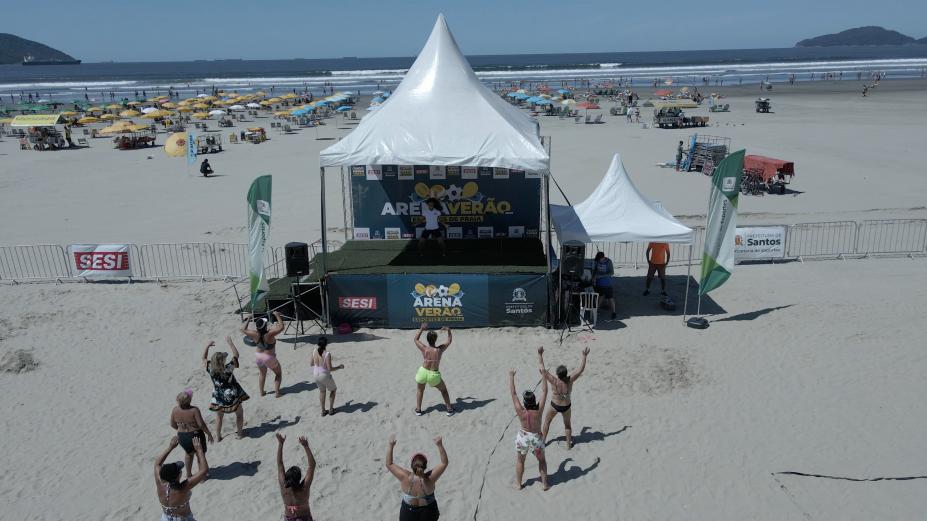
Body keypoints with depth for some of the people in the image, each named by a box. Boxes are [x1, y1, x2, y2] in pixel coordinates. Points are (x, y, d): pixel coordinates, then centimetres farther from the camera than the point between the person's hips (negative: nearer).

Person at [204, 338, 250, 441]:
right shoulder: (228, 368, -27)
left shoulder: (210, 369, -18)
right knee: (239, 413, 22)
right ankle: (239, 433, 28)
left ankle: (218, 436, 34)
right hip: (232, 397, -3)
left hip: (219, 398, 3)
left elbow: (204, 358, 0)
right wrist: (230, 342, -9)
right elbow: (236, 355, -14)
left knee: (219, 416, 25)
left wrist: (208, 346, 0)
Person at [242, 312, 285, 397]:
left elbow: (243, 329, -4)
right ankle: (277, 392, 10)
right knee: (278, 374, 17)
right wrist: (277, 316, -23)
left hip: (258, 356, 5)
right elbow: (281, 327, -29)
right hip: (269, 358, -5)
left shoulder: (255, 335, -18)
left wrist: (248, 320, 6)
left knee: (262, 374, 29)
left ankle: (261, 392, 33)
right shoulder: (269, 334, -31)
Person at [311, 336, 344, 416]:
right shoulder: (327, 354, -26)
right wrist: (339, 367, -9)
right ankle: (331, 409, 26)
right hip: (325, 376, -6)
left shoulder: (314, 352, -7)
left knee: (322, 391, 27)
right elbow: (330, 368, -24)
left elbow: (311, 363, 6)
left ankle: (323, 411, 34)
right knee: (333, 389, 22)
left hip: (316, 374, 6)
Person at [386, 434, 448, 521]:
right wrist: (440, 445, -28)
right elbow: (444, 463, -21)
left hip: (408, 511, 0)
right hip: (428, 511, 0)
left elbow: (389, 464, -16)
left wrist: (391, 446, -20)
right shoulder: (429, 478, -29)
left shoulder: (405, 477, -28)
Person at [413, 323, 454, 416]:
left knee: (420, 390, 28)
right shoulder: (440, 349, -9)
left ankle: (418, 410, 27)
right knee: (444, 390, 23)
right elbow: (449, 340, 8)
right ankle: (449, 409, 23)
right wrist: (449, 330, 10)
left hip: (423, 372, 1)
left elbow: (416, 339, 9)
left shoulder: (424, 349, -8)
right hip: (434, 376, -1)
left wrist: (421, 329, 10)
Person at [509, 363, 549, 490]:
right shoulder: (539, 410, -26)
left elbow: (513, 393, -21)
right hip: (537, 438, 0)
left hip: (523, 438, 0)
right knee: (541, 460, 26)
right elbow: (544, 391, -20)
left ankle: (518, 484, 36)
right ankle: (545, 483, 31)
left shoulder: (520, 411, -26)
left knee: (520, 461, 23)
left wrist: (511, 376, -15)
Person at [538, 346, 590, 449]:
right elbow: (580, 369, -19)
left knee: (547, 421, 25)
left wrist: (540, 355, -20)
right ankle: (569, 444, 35)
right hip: (566, 406, 1)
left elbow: (543, 369, -27)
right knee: (567, 424, 26)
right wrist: (584, 356, -13)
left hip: (555, 405, -1)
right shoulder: (570, 380, -28)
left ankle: (543, 440, 35)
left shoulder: (554, 381, -31)